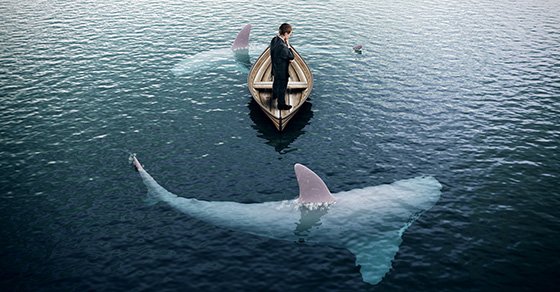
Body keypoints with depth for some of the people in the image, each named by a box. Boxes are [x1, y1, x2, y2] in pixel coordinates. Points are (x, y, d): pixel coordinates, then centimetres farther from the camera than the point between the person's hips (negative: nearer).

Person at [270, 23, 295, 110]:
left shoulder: (274, 39, -10)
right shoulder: (282, 46, -38)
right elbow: (291, 57, -24)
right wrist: (288, 45, -23)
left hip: (275, 68, 9)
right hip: (282, 71, -9)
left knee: (276, 82, 32)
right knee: (282, 87, 11)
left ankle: (275, 95, 57)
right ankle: (281, 104, 28)